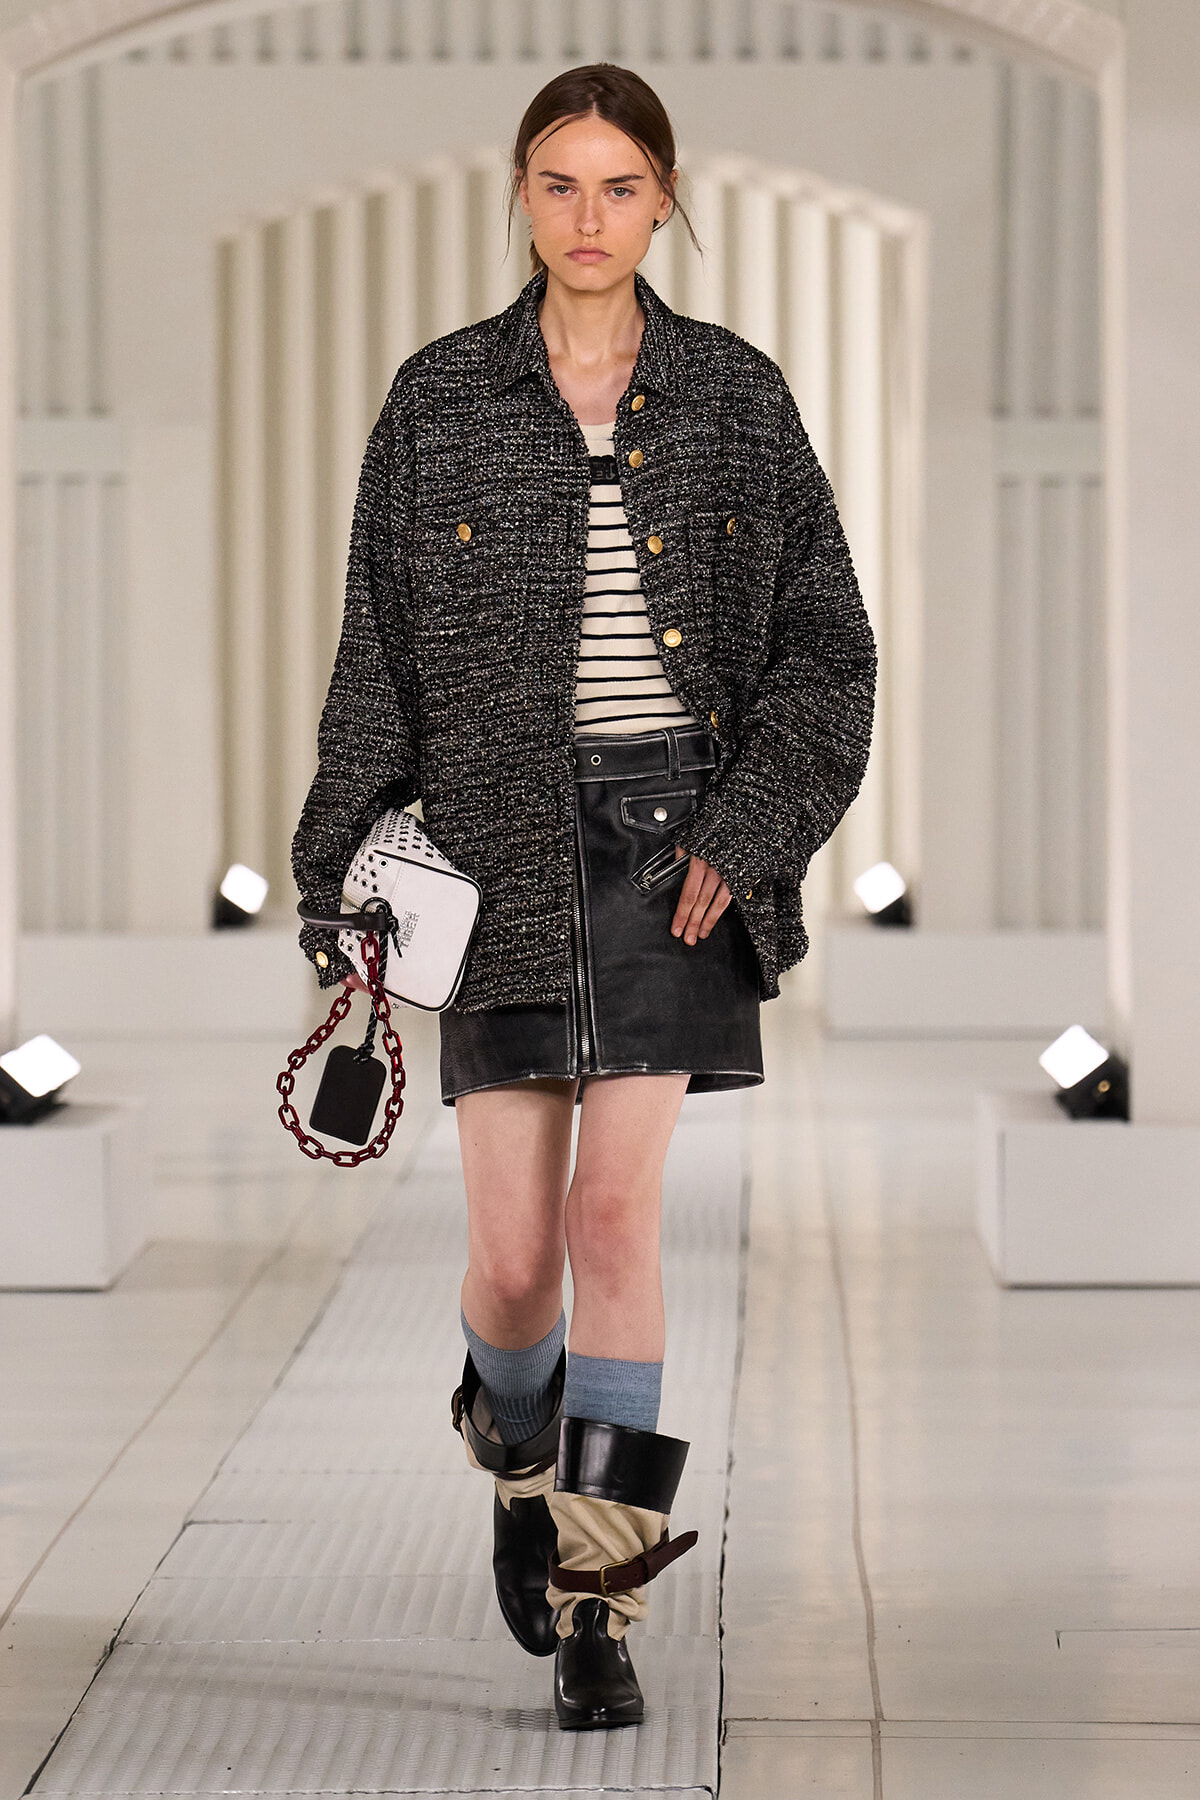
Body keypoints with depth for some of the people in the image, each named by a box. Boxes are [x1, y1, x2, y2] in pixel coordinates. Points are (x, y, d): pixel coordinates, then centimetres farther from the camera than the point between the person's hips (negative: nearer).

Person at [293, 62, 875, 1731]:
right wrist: (343, 873, -1)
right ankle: (519, 1445, 33)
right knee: (513, 1255, -2)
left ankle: (596, 1595, 2)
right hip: (501, 843, 0)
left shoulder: (737, 396, 5)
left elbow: (826, 644, 6)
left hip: (674, 834, 0)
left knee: (616, 1215, -7)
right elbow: (378, 658, 6)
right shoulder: (441, 400, 5)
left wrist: (749, 831, -5)